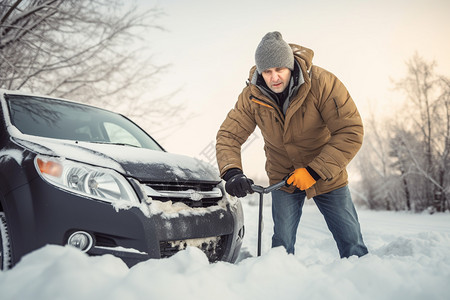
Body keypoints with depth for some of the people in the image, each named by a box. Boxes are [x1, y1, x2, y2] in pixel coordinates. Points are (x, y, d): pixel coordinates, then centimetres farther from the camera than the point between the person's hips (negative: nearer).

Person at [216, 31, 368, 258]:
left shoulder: (322, 82, -24)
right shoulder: (251, 96, -15)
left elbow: (350, 132, -24)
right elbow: (228, 135, -13)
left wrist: (314, 171, -28)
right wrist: (231, 172, -32)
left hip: (327, 177, -1)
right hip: (283, 178, 1)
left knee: (351, 242, 4)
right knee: (282, 244, 1)